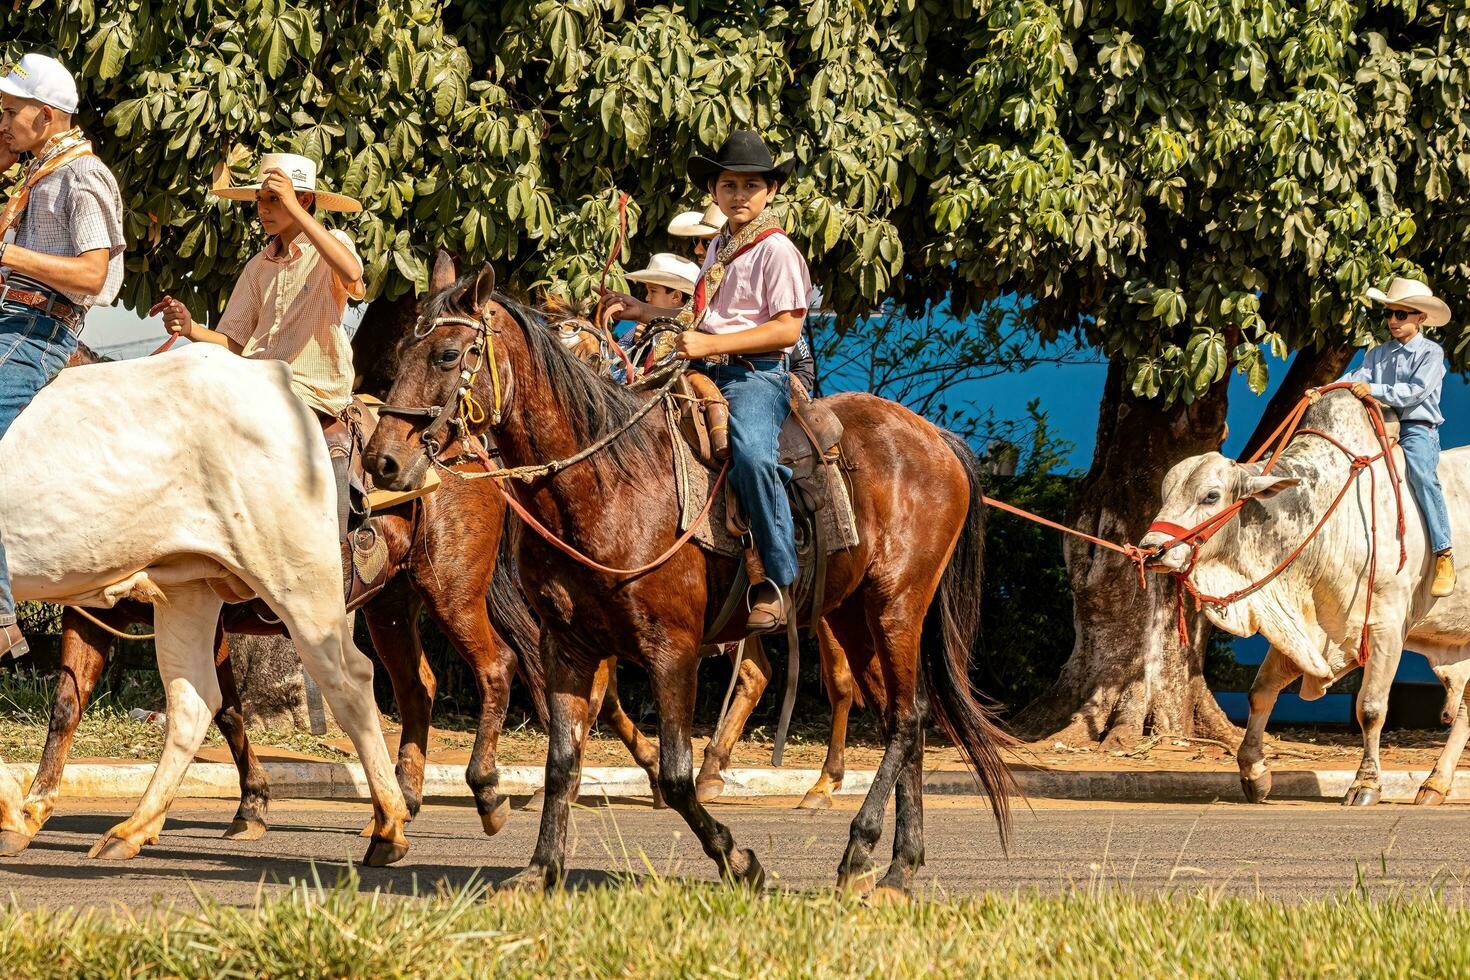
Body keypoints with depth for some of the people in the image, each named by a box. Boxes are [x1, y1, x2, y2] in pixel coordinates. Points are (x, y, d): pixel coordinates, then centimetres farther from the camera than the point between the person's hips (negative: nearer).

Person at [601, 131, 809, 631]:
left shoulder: (777, 251, -4)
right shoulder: (719, 249, 22)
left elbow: (786, 328, -13)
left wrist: (710, 344, -19)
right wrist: (644, 313, 22)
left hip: (755, 375, -9)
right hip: (705, 374, 9)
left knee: (751, 453, -36)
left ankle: (779, 580, -32)